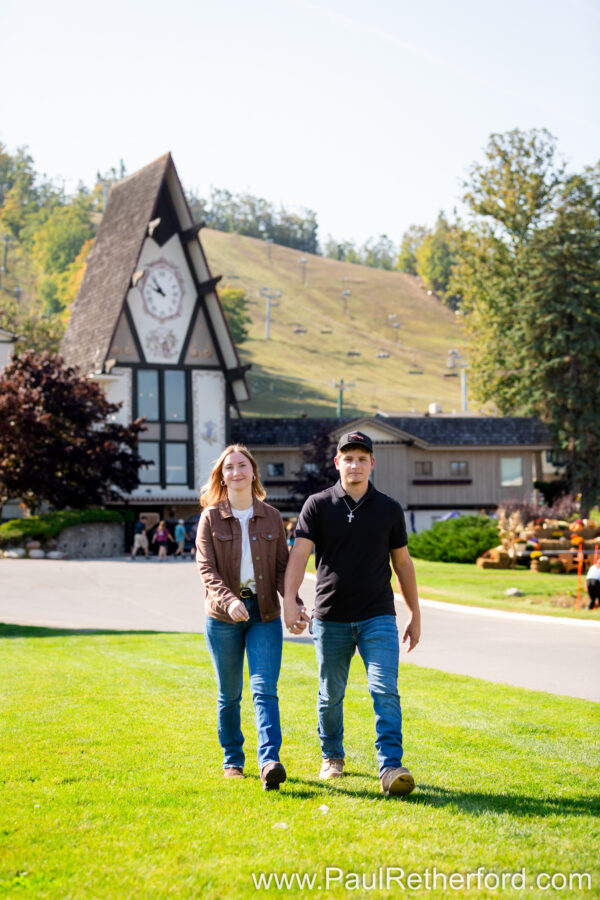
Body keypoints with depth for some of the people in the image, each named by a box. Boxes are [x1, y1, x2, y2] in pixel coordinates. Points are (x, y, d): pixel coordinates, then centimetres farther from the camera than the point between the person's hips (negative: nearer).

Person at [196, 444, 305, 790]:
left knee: (265, 689, -12)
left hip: (265, 613, 0)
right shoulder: (211, 518, 1)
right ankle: (233, 760, 24)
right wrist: (228, 600, -26)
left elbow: (283, 566, 5)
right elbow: (207, 569, -8)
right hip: (224, 616, 0)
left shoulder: (271, 517, 6)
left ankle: (270, 762, -22)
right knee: (229, 694, 9)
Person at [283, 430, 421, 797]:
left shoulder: (389, 509, 5)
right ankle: (332, 757, 32)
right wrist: (289, 599, -24)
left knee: (386, 692, -12)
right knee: (330, 695, 12)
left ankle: (391, 767, -14)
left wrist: (415, 615, 13)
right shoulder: (318, 505, 0)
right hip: (330, 618, 0)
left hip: (378, 617, 0)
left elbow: (402, 563, 12)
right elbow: (299, 554, -10)